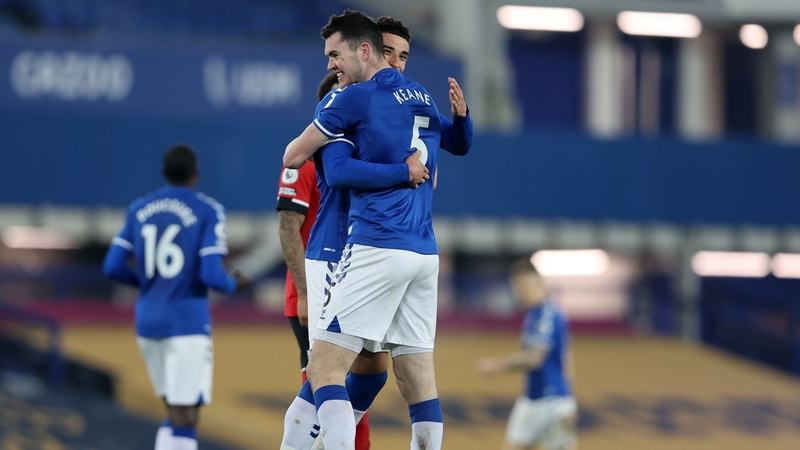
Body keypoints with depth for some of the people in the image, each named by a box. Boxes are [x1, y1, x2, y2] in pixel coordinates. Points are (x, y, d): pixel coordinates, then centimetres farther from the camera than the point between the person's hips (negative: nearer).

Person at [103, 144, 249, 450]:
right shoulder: (208, 212, -7)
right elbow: (211, 276, -14)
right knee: (185, 421, -7)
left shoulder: (138, 210, 8)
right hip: (188, 323, -6)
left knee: (176, 411, 18)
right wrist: (234, 285, 8)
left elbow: (112, 267, 5)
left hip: (147, 322, 6)